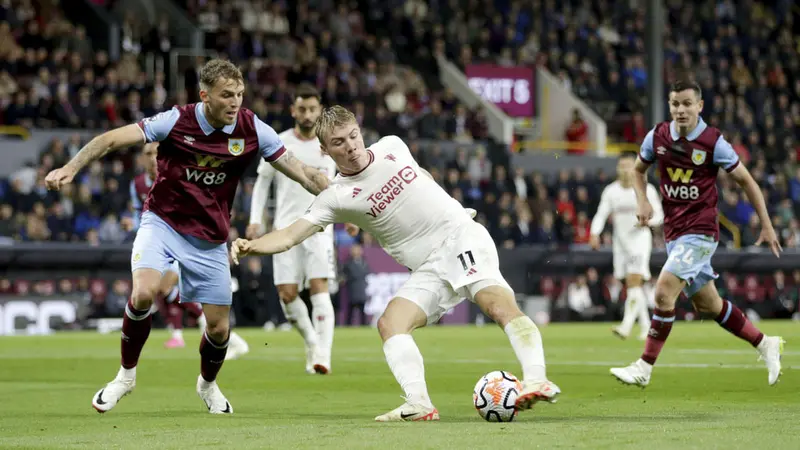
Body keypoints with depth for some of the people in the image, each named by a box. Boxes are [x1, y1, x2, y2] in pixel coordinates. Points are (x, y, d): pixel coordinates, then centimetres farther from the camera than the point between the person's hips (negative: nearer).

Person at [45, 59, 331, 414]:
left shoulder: (252, 130, -12)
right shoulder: (176, 121, -17)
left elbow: (302, 172, -8)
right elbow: (112, 140, -18)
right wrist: (71, 168, -30)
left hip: (209, 240, 2)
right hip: (163, 222, -2)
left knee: (219, 328, 2)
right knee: (144, 293, -28)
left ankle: (207, 384, 36)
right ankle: (126, 375, -4)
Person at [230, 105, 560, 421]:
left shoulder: (393, 147, 4)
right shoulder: (337, 198, -3)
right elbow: (289, 236, -10)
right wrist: (249, 247, -28)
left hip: (463, 238, -2)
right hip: (428, 270, 2)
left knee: (499, 303, -26)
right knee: (390, 322, -21)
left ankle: (536, 381, -36)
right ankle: (419, 404, -28)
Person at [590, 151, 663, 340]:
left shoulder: (647, 190, -4)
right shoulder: (611, 191, 3)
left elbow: (659, 216, 0)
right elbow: (601, 215, 0)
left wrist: (648, 221, -22)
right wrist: (595, 233, -18)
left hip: (640, 241, -4)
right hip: (620, 242, 4)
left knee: (634, 281, -18)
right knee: (631, 285, 9)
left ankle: (626, 326, -25)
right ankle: (645, 325, 23)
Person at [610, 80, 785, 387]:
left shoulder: (713, 142, -11)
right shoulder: (657, 136, 1)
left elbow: (745, 180, -1)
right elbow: (639, 170, 19)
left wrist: (766, 225, 1)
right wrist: (642, 201, 0)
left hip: (700, 232, -6)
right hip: (673, 232, 6)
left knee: (664, 291, -20)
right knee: (708, 305, 13)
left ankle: (644, 368, -13)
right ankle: (765, 345, 31)